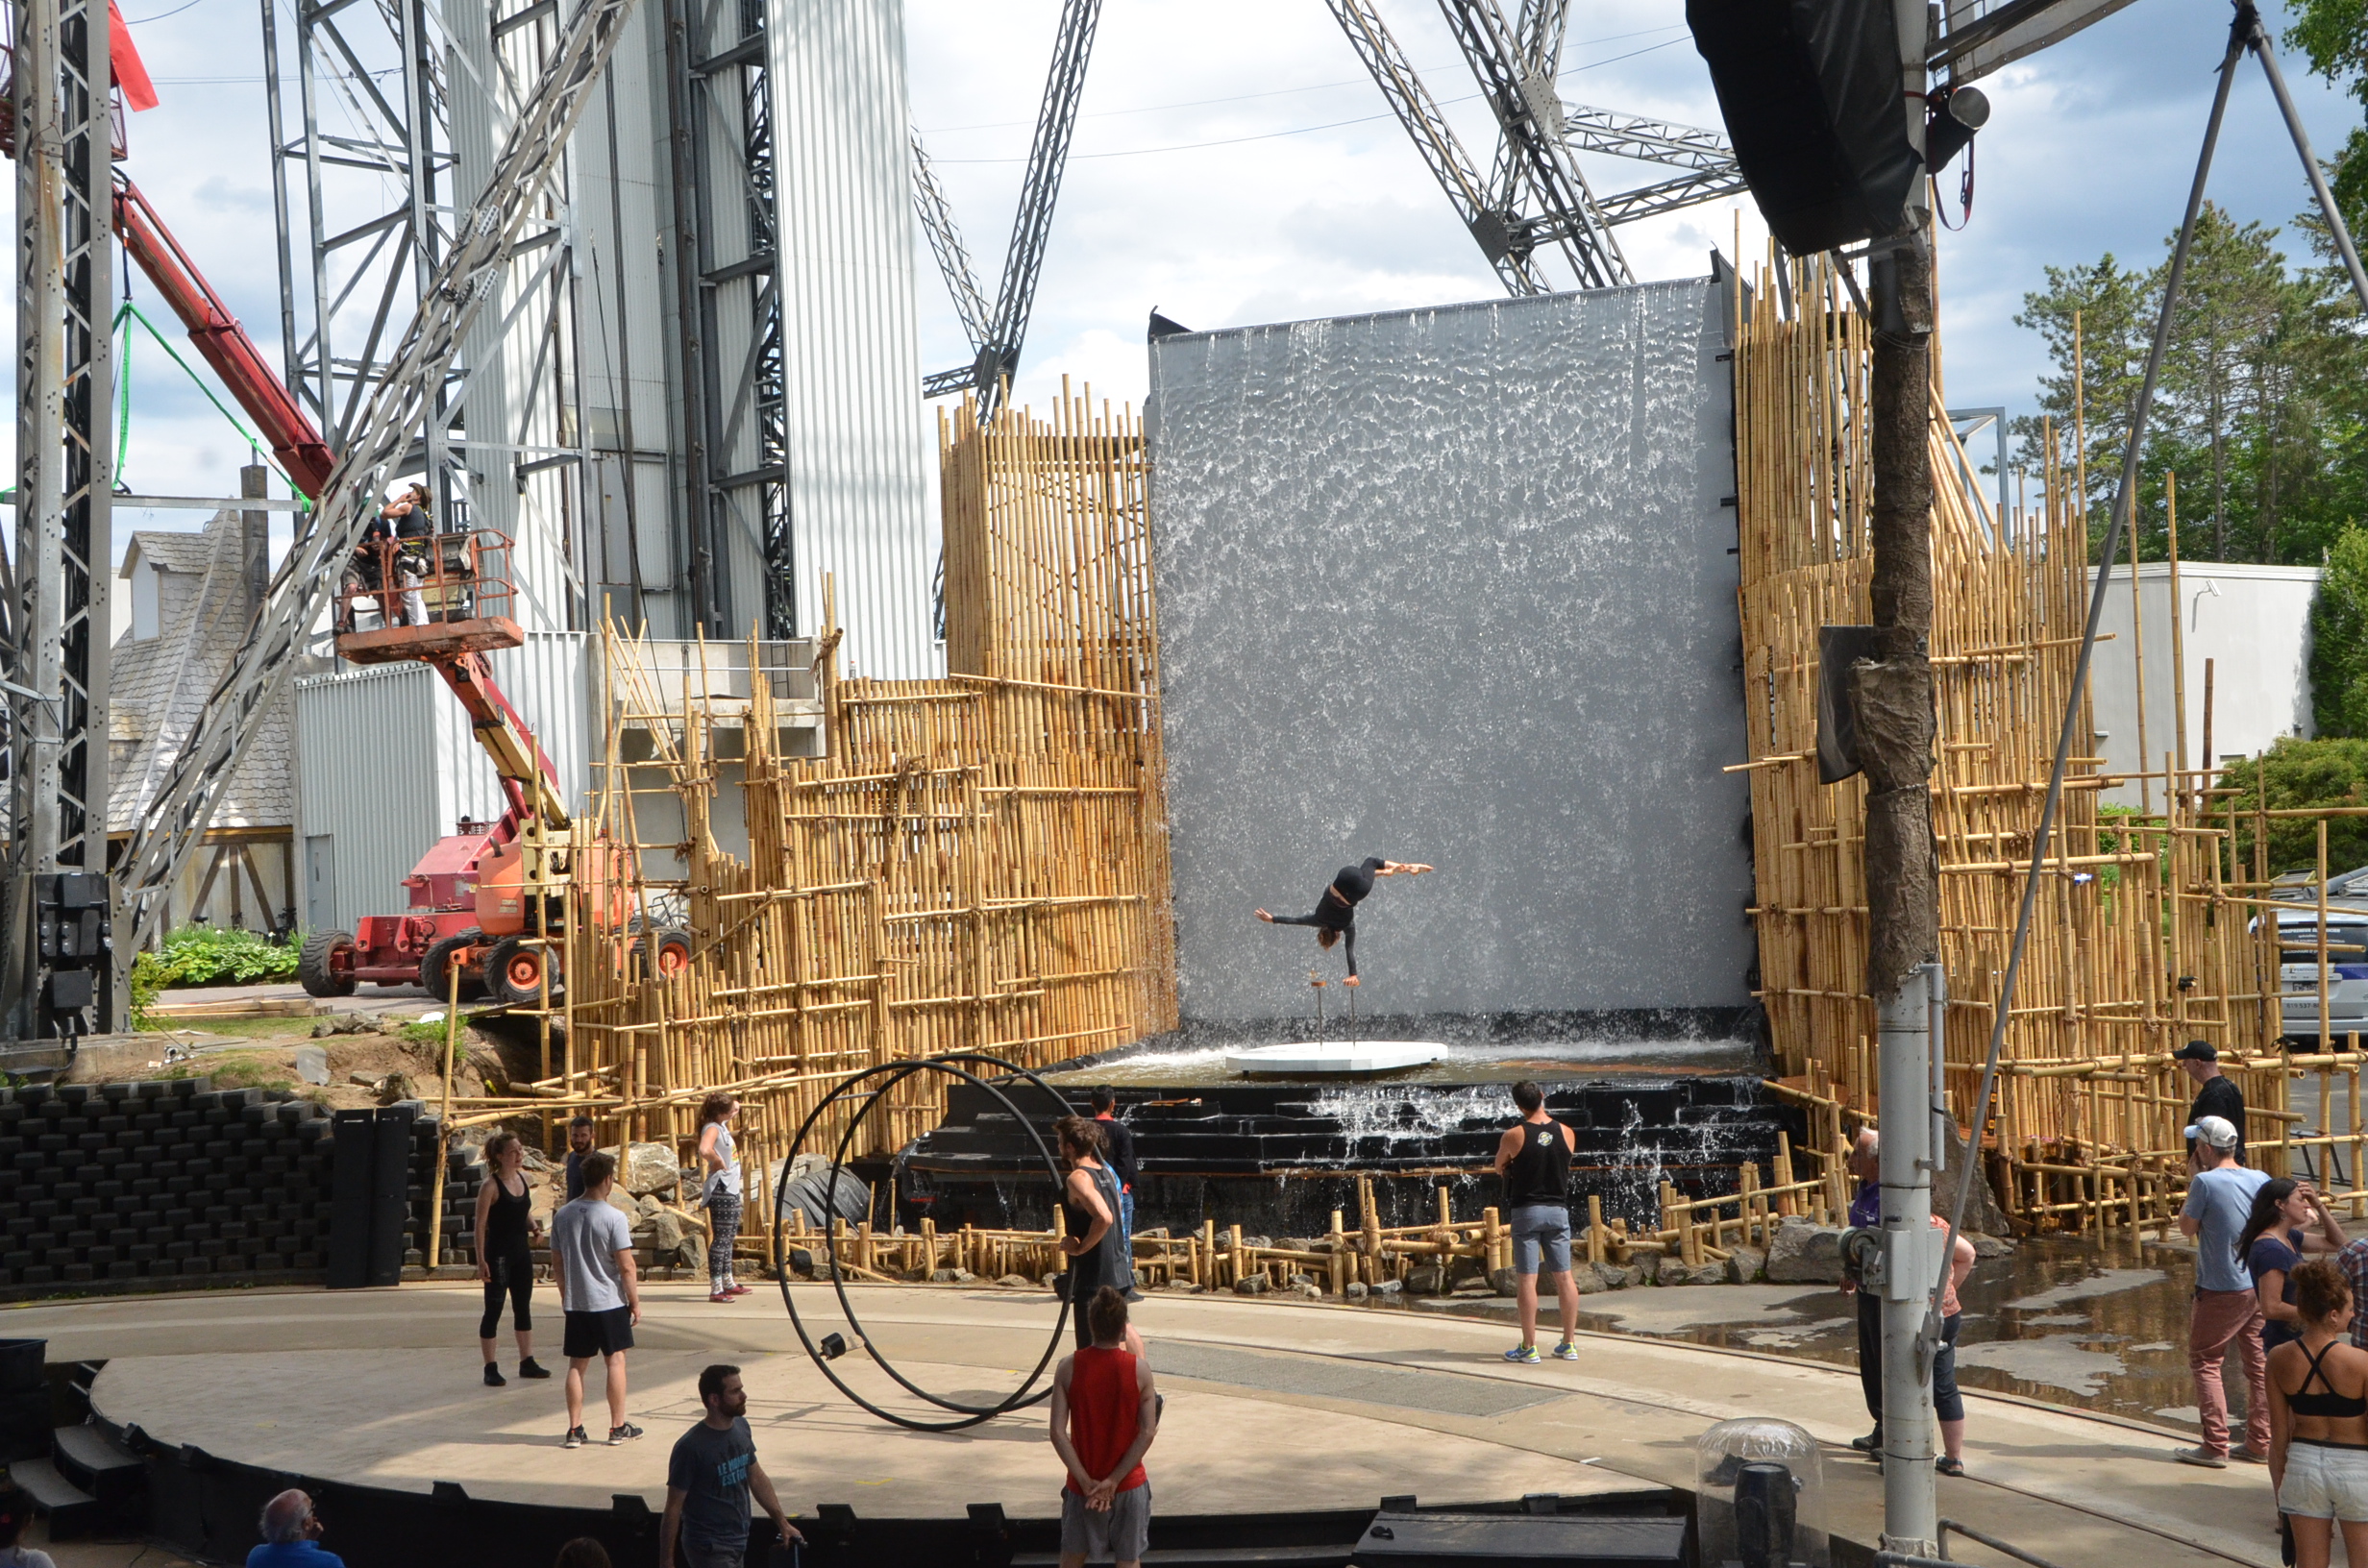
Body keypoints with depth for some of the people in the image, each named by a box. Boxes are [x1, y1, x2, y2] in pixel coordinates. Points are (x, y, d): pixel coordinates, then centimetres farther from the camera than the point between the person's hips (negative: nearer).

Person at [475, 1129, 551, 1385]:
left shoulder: (522, 1178, 6)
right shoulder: (491, 1186, -14)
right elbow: (480, 1225, -14)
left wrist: (533, 1225, -2)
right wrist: (481, 1260, -19)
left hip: (522, 1251, 7)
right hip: (498, 1254, -7)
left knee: (523, 1307, 13)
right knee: (494, 1309, 0)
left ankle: (527, 1362, 23)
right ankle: (490, 1368, 6)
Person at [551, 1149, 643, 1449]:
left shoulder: (562, 1216, 2)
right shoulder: (613, 1218, -14)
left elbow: (557, 1263, 9)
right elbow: (626, 1266, -14)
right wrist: (635, 1301, -4)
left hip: (575, 1303, 4)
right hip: (609, 1301, -4)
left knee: (576, 1364, 9)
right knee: (615, 1360, 7)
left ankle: (574, 1430, 8)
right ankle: (618, 1427, 12)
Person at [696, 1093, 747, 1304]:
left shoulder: (722, 1125, 10)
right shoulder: (712, 1128, -17)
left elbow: (736, 1106, 31)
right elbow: (704, 1150, -37)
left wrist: (735, 1107, 9)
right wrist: (719, 1163, -21)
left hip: (731, 1189, 10)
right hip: (721, 1189, -10)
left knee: (729, 1237, 18)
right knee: (721, 1238, -8)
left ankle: (728, 1283, 28)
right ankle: (715, 1289, -7)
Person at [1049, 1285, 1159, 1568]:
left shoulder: (1068, 1367, -10)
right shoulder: (1139, 1369, -11)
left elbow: (1058, 1432, -13)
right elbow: (1148, 1432, -14)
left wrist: (1086, 1481, -12)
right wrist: (1114, 1480, -12)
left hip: (1082, 1485, 1)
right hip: (1128, 1485, -1)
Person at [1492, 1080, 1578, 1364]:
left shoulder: (1514, 1136, -10)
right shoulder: (1567, 1134, 0)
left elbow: (1499, 1167, 6)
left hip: (1526, 1210, -4)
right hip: (1558, 1210, 4)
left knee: (1527, 1279, -3)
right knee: (1564, 1277, 7)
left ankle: (1529, 1347, -3)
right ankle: (1569, 1344, 10)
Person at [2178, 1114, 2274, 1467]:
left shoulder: (2205, 1182, -17)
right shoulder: (2261, 1180, 1)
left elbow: (2186, 1227, -5)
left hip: (2220, 1291, -6)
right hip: (2260, 1287, 6)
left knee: (2204, 1362, 4)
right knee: (2259, 1363, 12)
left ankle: (2215, 1446, 0)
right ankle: (2260, 1443, 16)